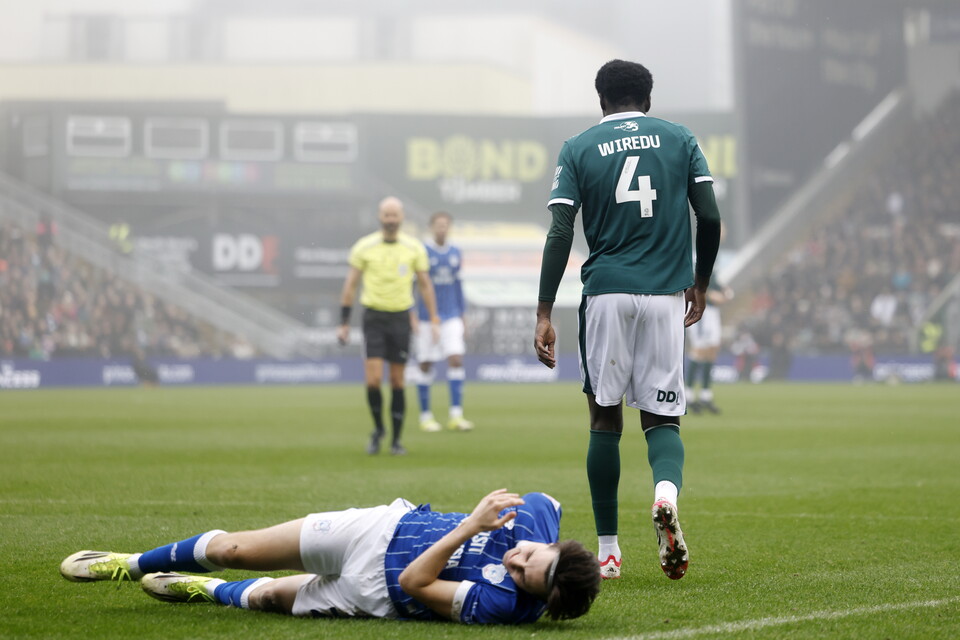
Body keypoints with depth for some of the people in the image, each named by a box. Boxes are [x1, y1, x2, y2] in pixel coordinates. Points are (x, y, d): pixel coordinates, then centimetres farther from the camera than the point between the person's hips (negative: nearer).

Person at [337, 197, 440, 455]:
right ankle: (378, 429, 14)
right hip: (373, 317, -1)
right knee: (373, 380, -11)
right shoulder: (364, 247, -2)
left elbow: (425, 285, 8)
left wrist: (434, 320, 1)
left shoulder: (414, 248, 1)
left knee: (397, 382, 3)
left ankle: (396, 440, 13)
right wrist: (343, 323, 0)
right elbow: (350, 285, 3)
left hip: (401, 317, 1)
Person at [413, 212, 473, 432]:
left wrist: (462, 316, 16)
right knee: (426, 366, 2)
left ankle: (456, 416, -11)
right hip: (426, 318, -3)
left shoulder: (455, 253, 9)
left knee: (456, 360, -11)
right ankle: (425, 416, 12)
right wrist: (411, 315, -12)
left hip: (451, 317, 3)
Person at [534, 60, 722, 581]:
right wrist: (700, 284, 19)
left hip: (606, 293, 0)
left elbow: (559, 234, -3)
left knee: (605, 420, 9)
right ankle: (666, 491, -27)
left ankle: (607, 551, 10)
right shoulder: (680, 139, 9)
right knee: (661, 417, 7)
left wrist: (544, 314, -3)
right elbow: (710, 219, 4)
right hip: (665, 294, 1)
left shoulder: (578, 149, 6)